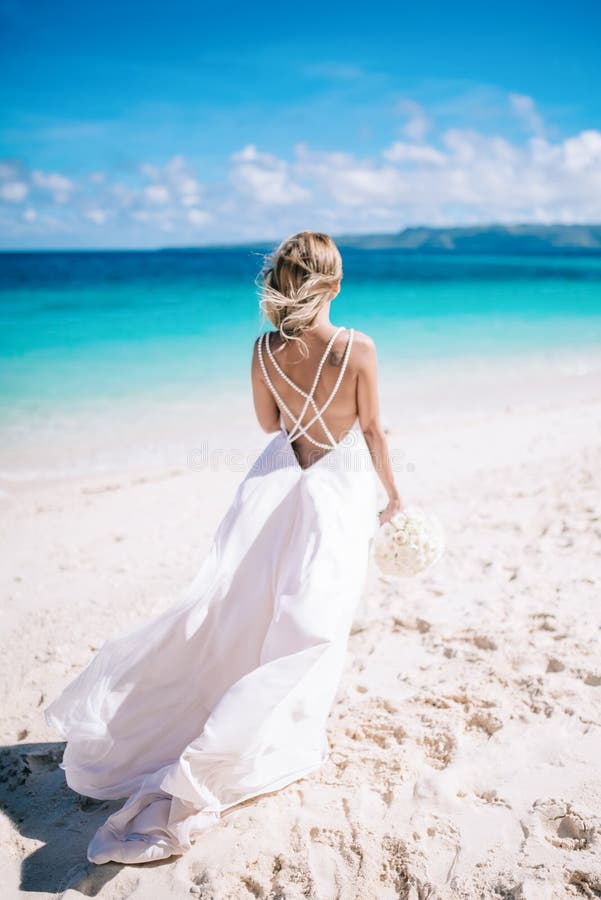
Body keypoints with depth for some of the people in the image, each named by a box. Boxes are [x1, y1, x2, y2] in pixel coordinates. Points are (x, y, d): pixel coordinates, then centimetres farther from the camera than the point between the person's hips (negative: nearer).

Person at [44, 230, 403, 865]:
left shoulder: (265, 349, -7)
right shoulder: (358, 349, -17)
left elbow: (269, 422, 6)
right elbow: (372, 431, -7)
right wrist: (392, 491, 6)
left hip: (282, 477, 4)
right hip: (342, 485, -4)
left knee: (235, 598, 12)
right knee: (311, 619, 5)